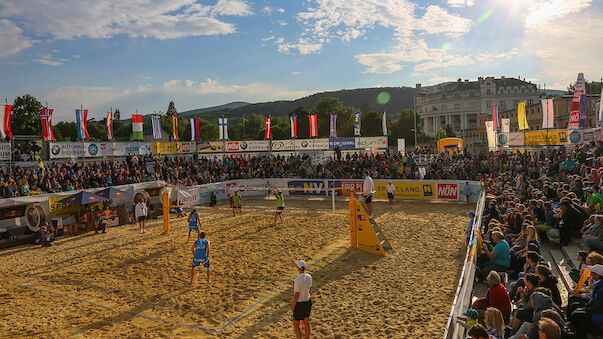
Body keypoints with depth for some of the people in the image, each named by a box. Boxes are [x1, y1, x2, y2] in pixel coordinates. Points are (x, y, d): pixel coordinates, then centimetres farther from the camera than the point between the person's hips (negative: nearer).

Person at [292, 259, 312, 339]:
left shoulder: (298, 280, -30)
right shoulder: (309, 276, -7)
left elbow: (296, 295, -23)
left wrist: (293, 307, -11)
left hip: (300, 304, -7)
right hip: (308, 301, 7)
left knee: (295, 325, 11)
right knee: (306, 323, 18)